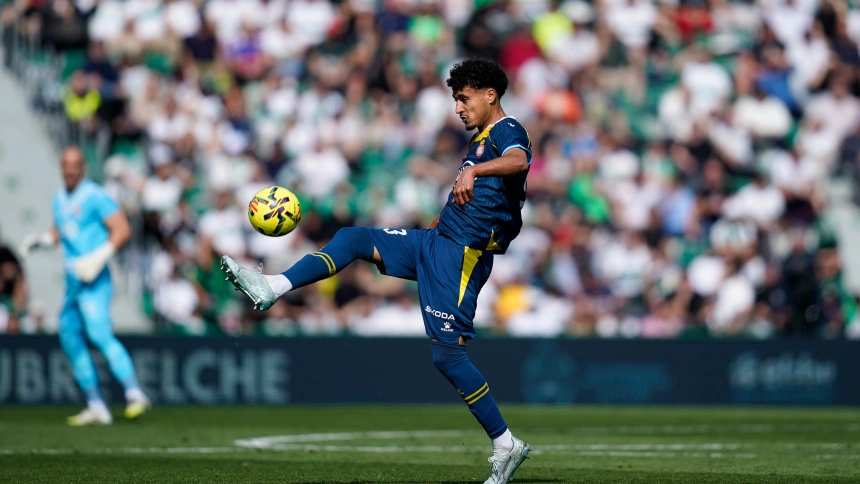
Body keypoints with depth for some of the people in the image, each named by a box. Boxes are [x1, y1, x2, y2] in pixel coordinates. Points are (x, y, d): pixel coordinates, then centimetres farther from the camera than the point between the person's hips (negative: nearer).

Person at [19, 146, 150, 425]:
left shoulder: (94, 197, -9)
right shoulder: (60, 199, 16)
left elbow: (122, 230, -13)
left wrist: (99, 257, -21)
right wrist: (39, 241, 10)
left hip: (94, 280, -9)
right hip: (72, 279, 9)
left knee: (99, 333, -23)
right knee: (70, 338, 9)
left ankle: (134, 394, -27)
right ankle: (96, 407, 14)